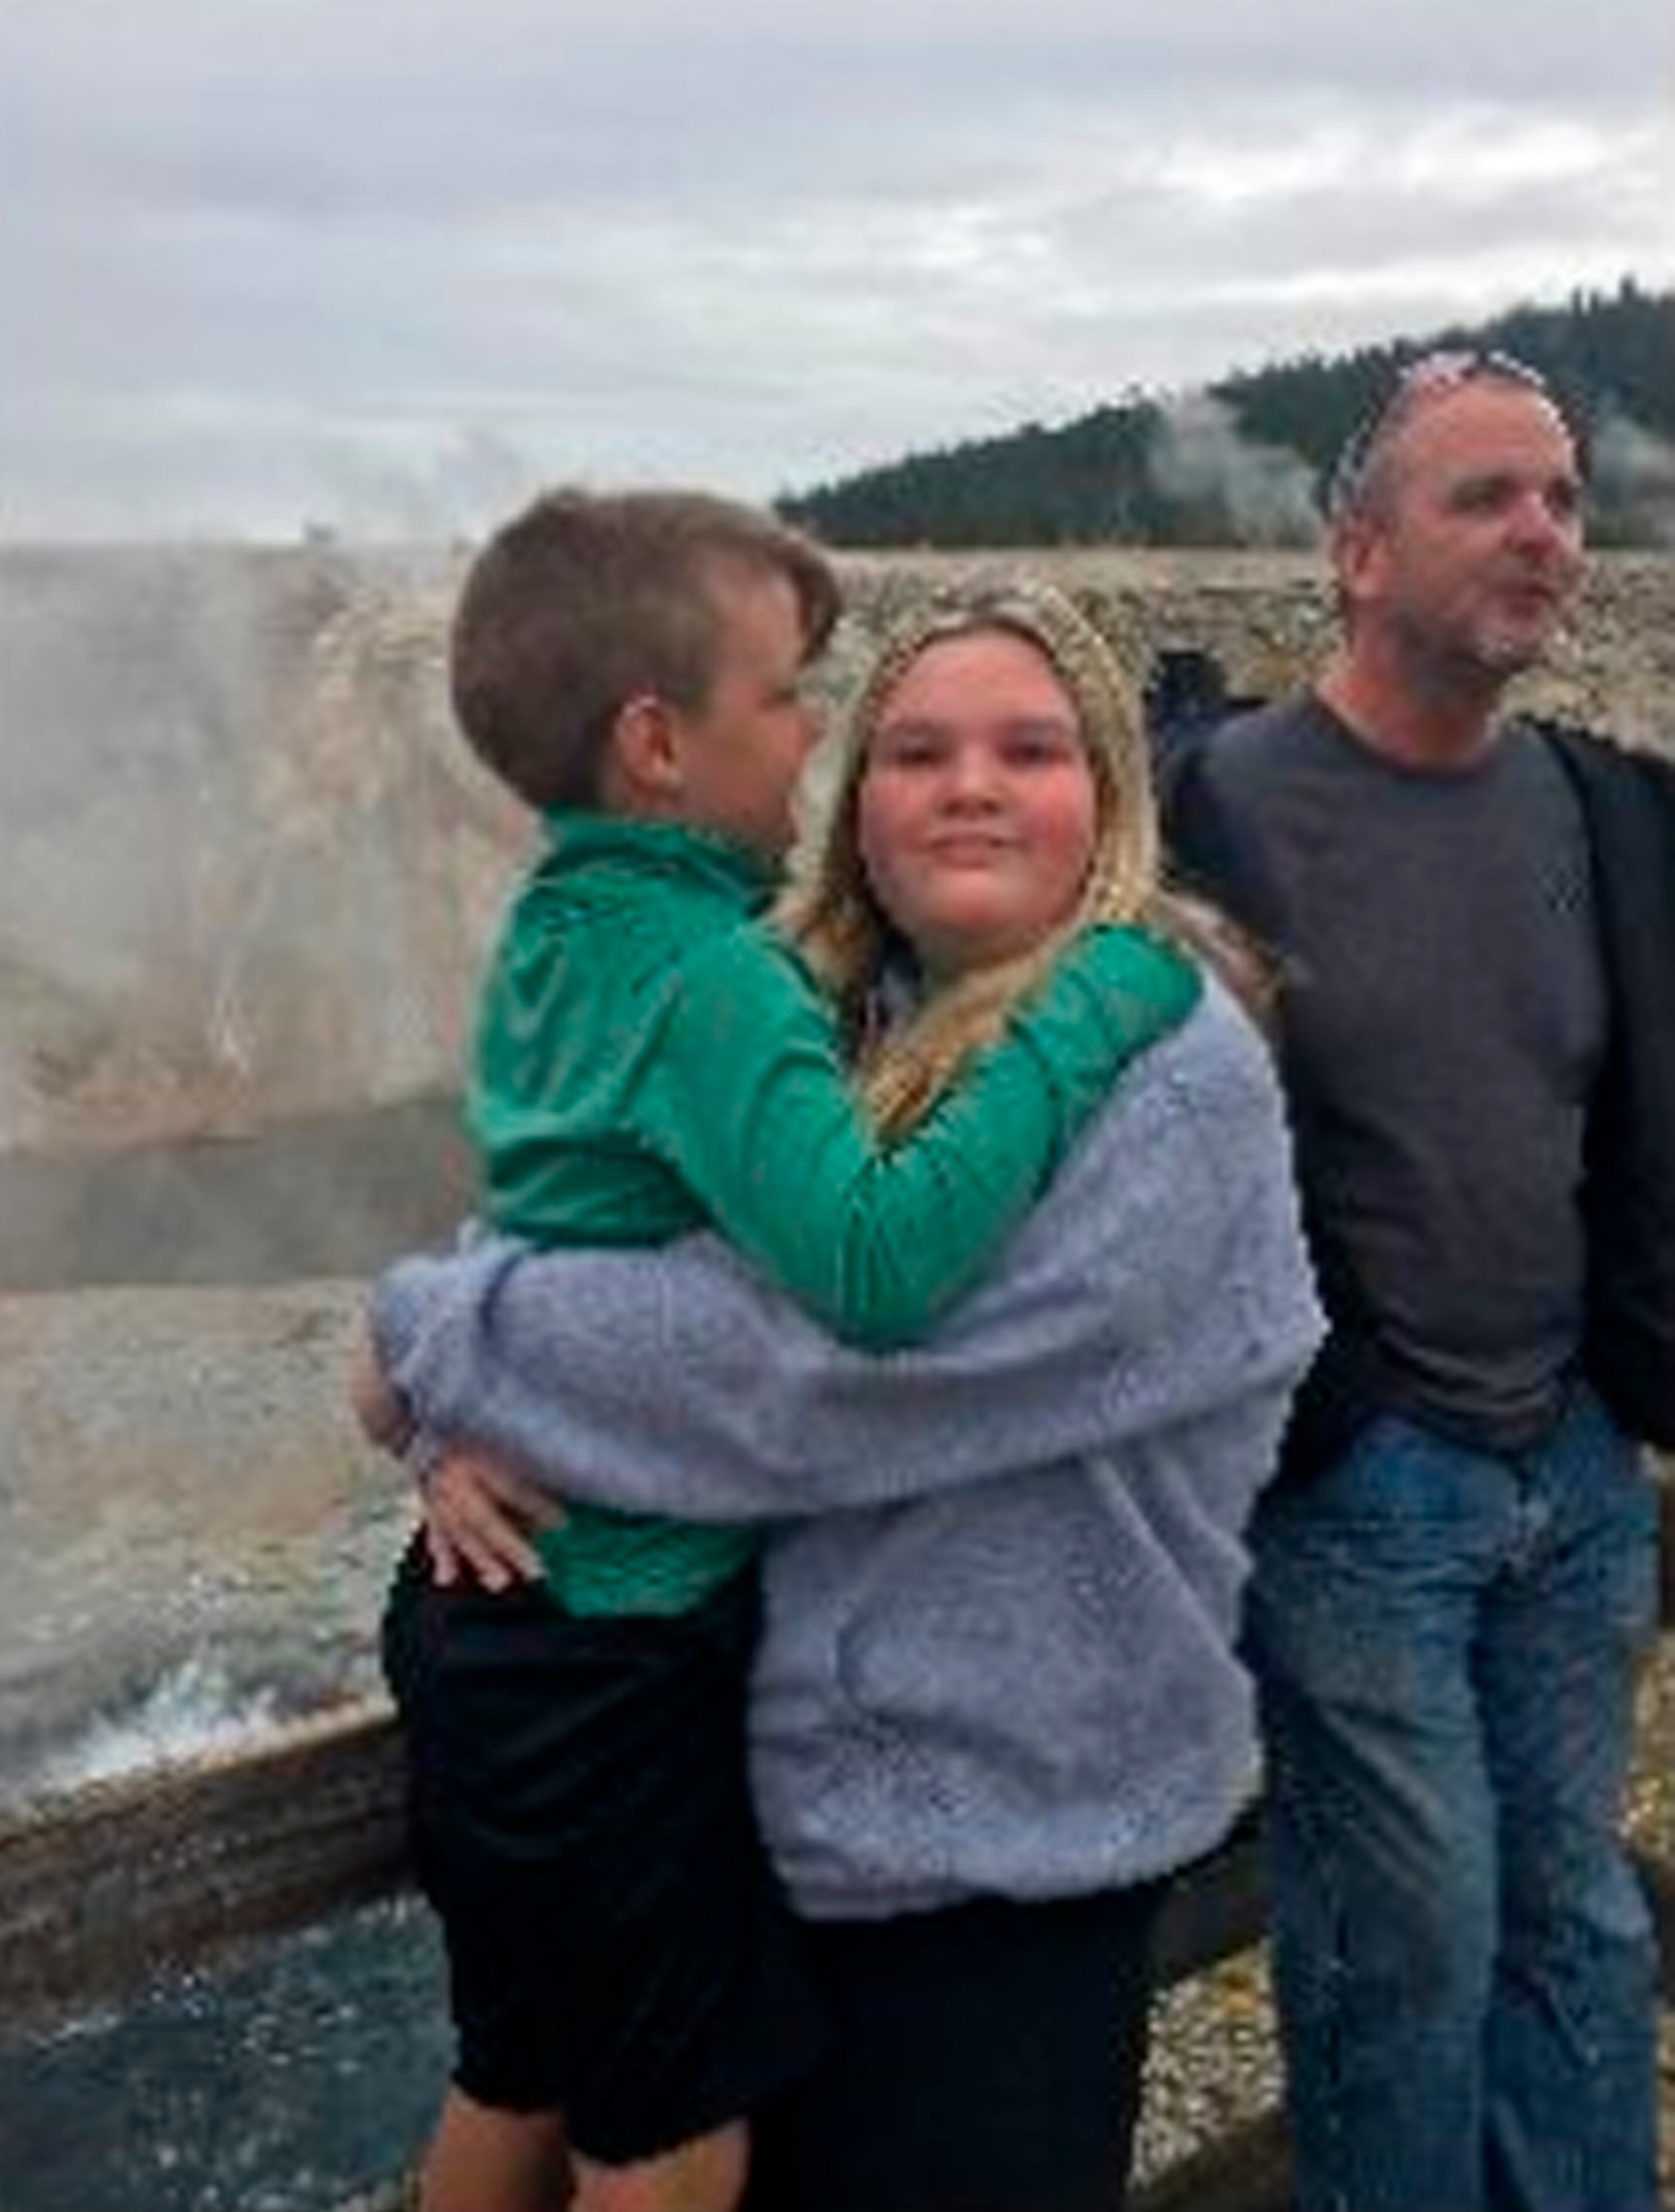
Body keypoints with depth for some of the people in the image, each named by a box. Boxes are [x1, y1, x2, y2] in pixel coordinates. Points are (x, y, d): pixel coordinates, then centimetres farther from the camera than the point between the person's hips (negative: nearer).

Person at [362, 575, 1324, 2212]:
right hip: (785, 1774, 6)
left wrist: (433, 1335, -17)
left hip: (1002, 1836, -6)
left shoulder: (1168, 1071, -21)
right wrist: (475, 1424, -14)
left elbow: (796, 1352, -28)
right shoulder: (825, 1022, 1)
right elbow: (599, 1219, 8)